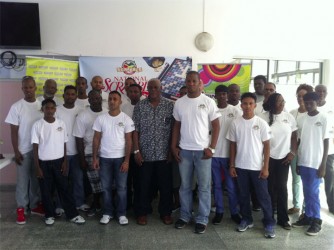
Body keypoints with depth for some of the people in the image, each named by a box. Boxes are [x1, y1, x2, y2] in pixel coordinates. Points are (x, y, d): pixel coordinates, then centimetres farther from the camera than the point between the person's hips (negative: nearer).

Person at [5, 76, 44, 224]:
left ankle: (35, 205, 27)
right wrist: (16, 151, -10)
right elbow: (14, 131, -6)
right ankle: (21, 208, 20)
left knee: (37, 179, 13)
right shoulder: (16, 107, -7)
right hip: (24, 150, -3)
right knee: (22, 180, 6)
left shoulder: (42, 105, 1)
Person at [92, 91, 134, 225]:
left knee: (121, 187, 5)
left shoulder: (126, 119, -4)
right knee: (106, 187, 9)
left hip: (120, 158, -1)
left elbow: (129, 141, -4)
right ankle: (107, 213, 22)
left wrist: (126, 160, -9)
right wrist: (95, 157, -1)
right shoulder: (100, 118, 1)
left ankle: (121, 214, 17)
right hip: (104, 158, 2)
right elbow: (96, 139, 4)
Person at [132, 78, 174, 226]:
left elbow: (174, 129, 2)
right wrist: (136, 150, -5)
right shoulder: (140, 106, 1)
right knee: (144, 185, 9)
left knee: (165, 185, 8)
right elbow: (135, 130, 0)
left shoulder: (170, 106, 0)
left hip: (164, 154, 0)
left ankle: (165, 212, 24)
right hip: (145, 154, 0)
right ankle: (142, 212, 24)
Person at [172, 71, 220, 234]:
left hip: (202, 150, -2)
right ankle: (185, 216, 25)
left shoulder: (208, 102, -4)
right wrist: (174, 147, 4)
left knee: (204, 187, 5)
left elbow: (216, 125, -3)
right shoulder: (179, 103, 5)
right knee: (185, 185, 11)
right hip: (184, 150, 3)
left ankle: (202, 219, 17)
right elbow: (176, 126, 10)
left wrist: (211, 148, -9)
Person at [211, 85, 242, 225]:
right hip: (214, 153, 1)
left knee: (231, 185, 6)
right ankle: (219, 211, 22)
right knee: (216, 184, 10)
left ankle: (234, 212, 20)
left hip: (229, 153, -1)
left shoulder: (236, 111, -1)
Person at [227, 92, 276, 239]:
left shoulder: (261, 123, -5)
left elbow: (266, 146, -3)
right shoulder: (235, 123, 0)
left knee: (263, 196, 4)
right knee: (243, 195, 12)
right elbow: (232, 145, 5)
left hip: (258, 166, -2)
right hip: (240, 166, 2)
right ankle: (246, 220, 27)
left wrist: (266, 167, -7)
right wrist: (231, 166, 3)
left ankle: (269, 224, 16)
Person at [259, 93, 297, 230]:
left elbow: (294, 137, 8)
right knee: (269, 187, 6)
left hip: (283, 158, 2)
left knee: (282, 188, 7)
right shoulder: (263, 117, -8)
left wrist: (293, 153, -1)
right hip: (268, 158, -2)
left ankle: (283, 218, 17)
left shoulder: (289, 117, 2)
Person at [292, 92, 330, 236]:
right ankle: (308, 216, 23)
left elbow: (326, 143, -6)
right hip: (303, 162, 4)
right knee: (306, 191, 12)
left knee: (313, 192, -1)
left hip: (316, 163, -4)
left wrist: (323, 165, -9)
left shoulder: (323, 119, -6)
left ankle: (316, 220, 12)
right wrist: (298, 162, 11)